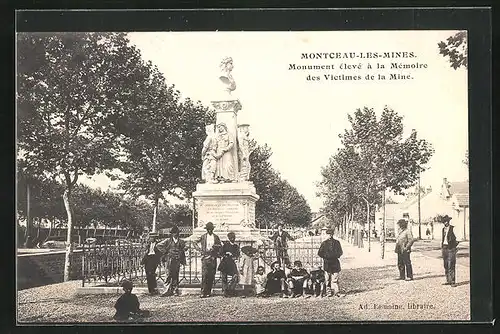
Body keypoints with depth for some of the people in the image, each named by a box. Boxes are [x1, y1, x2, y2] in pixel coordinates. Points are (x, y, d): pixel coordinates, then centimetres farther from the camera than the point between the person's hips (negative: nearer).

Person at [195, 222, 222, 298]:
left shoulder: (216, 237, 9)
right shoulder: (203, 237, 6)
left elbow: (219, 246, 16)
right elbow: (197, 243, 16)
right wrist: (201, 250, 5)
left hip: (213, 258, 2)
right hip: (205, 257, -2)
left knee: (211, 276, 2)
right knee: (204, 275, -11)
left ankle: (208, 292, 11)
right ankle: (203, 292, -12)